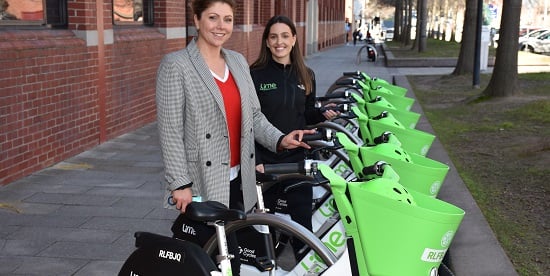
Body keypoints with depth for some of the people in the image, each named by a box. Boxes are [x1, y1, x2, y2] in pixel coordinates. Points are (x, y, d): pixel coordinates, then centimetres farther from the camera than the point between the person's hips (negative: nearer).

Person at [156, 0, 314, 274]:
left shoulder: (238, 62, 12)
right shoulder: (175, 65, -8)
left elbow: (254, 115, 15)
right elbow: (170, 131, -12)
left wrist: (279, 139, -2)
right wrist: (180, 184, -17)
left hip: (237, 181, 6)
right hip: (201, 183, -6)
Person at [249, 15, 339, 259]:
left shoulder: (306, 76, 7)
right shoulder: (255, 74, -6)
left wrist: (323, 114, -5)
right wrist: (254, 158, -16)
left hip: (297, 159, 3)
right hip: (264, 160, -3)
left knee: (302, 220, 2)